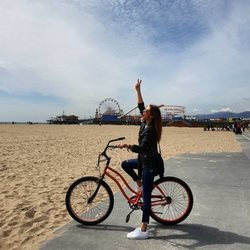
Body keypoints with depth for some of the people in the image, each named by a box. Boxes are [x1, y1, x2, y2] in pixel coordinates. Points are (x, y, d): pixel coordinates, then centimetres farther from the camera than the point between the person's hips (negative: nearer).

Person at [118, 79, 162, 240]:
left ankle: (143, 230, 5)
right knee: (125, 164, 20)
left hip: (149, 163, -9)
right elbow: (140, 105, 10)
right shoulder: (145, 124, 2)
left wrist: (128, 146, -46)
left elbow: (142, 148, -34)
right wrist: (138, 90, 9)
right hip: (144, 160, 9)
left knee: (146, 196, -4)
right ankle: (140, 185, 25)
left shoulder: (150, 130, -23)